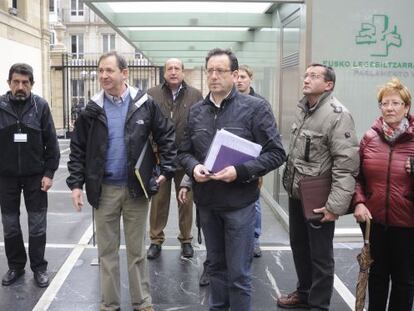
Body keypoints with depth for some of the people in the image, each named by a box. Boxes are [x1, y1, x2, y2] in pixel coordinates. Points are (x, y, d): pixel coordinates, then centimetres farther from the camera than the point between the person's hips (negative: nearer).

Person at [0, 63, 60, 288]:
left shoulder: (40, 106, -4)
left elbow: (51, 142, -3)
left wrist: (49, 173, -8)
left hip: (35, 176, -1)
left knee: (37, 225, 6)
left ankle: (39, 268, 20)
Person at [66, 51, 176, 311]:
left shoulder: (145, 104, -4)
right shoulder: (92, 109, 0)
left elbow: (167, 136, 2)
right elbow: (78, 148, 3)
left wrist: (166, 170, -6)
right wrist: (76, 183, -4)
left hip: (136, 187, -1)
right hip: (104, 189, 2)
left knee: (137, 250, 11)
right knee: (107, 250, 12)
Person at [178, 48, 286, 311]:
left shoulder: (255, 107, -8)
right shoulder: (197, 111, 7)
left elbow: (276, 153, -10)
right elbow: (184, 151, 13)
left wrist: (241, 171, -22)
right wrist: (193, 167, -10)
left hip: (239, 201, -4)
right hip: (206, 201, 5)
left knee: (239, 272, 3)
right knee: (216, 265, 20)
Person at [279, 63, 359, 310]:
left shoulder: (338, 115, -19)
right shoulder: (302, 109, 9)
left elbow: (347, 165, -23)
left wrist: (336, 205, -25)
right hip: (296, 194, 8)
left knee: (320, 255, 7)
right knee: (299, 245, 22)